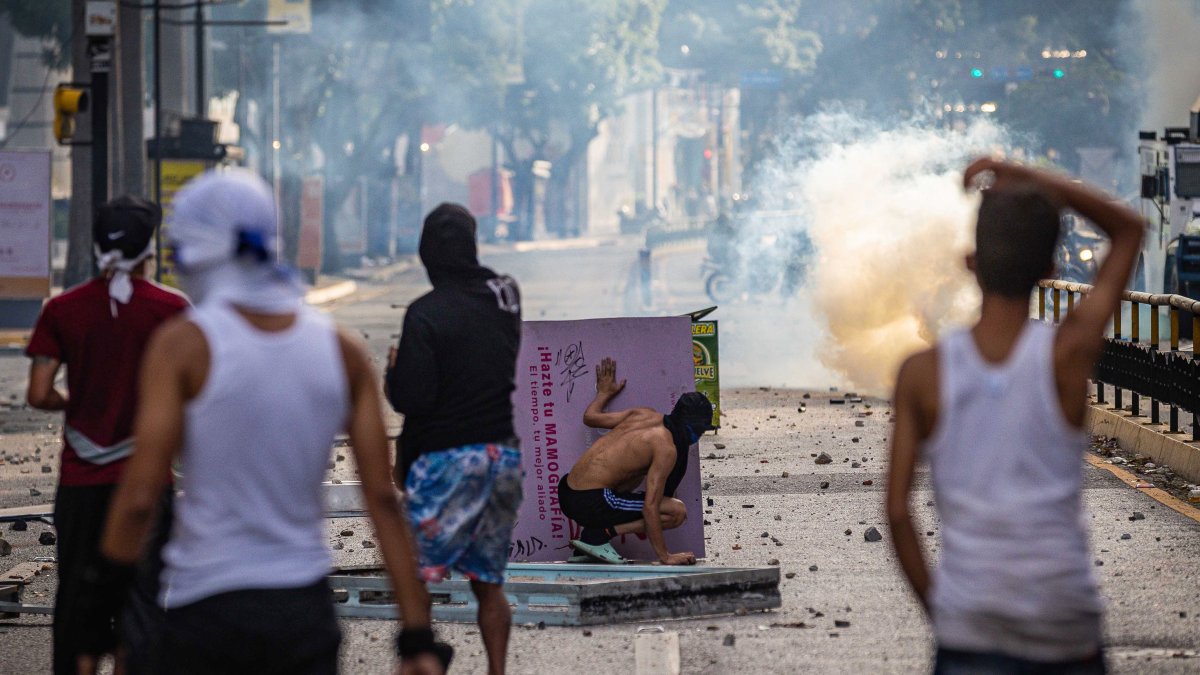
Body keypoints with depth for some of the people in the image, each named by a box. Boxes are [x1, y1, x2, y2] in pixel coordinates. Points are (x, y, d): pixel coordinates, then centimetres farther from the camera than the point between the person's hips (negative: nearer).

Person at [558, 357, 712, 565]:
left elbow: (590, 416, 23)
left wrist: (604, 393, 45)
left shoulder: (643, 415, 11)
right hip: (589, 502, -9)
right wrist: (665, 557, -10)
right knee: (677, 512, -7)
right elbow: (650, 507, -16)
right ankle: (599, 535, -7)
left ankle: (595, 533, 16)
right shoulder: (666, 448, -11)